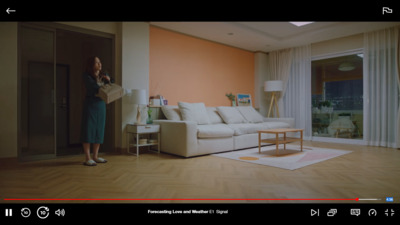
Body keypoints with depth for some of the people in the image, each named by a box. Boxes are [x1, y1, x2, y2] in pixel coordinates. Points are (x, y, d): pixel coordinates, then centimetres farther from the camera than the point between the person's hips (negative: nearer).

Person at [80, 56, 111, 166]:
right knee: (88, 129, -6)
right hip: (90, 104, -5)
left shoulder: (104, 75, 12)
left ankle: (95, 156, 16)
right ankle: (87, 158, -1)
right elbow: (93, 86, -17)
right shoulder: (87, 76, -3)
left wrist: (108, 80, -7)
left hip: (101, 104, 5)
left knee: (99, 130, 6)